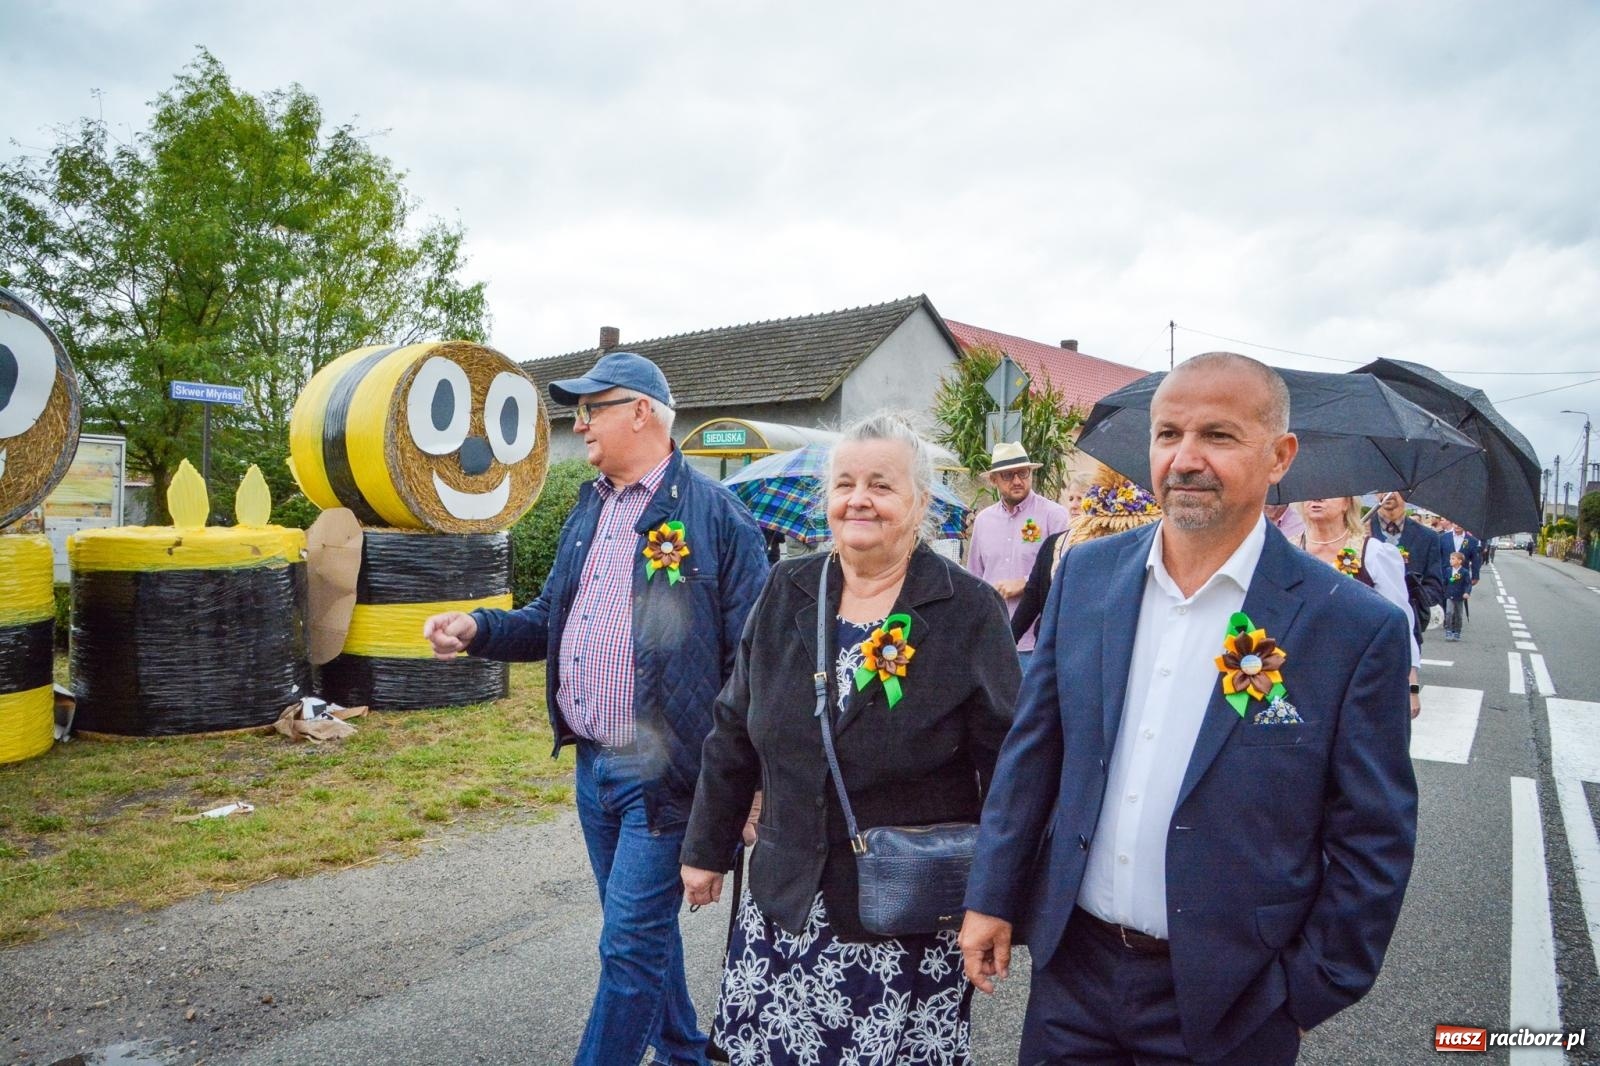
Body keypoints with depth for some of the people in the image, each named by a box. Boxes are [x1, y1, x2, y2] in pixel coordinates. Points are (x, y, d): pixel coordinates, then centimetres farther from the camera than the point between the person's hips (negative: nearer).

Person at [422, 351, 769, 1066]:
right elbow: (551, 620, 18)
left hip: (662, 772, -8)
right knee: (641, 930, 21)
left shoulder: (714, 514, -12)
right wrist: (477, 629, -1)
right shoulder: (588, 512, 12)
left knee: (631, 946, 0)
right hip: (591, 765, 8)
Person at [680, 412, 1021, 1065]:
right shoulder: (786, 594, 2)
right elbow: (734, 735, 9)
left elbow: (1006, 764, -6)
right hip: (784, 901, 3)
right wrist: (706, 850, 13)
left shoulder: (970, 612, -9)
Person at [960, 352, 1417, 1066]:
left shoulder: (1358, 628, -13)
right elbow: (1034, 745, 3)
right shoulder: (1086, 573, -3)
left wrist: (1306, 995, -5)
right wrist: (993, 895, 4)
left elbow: (1372, 841, -7)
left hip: (1228, 1003, -2)